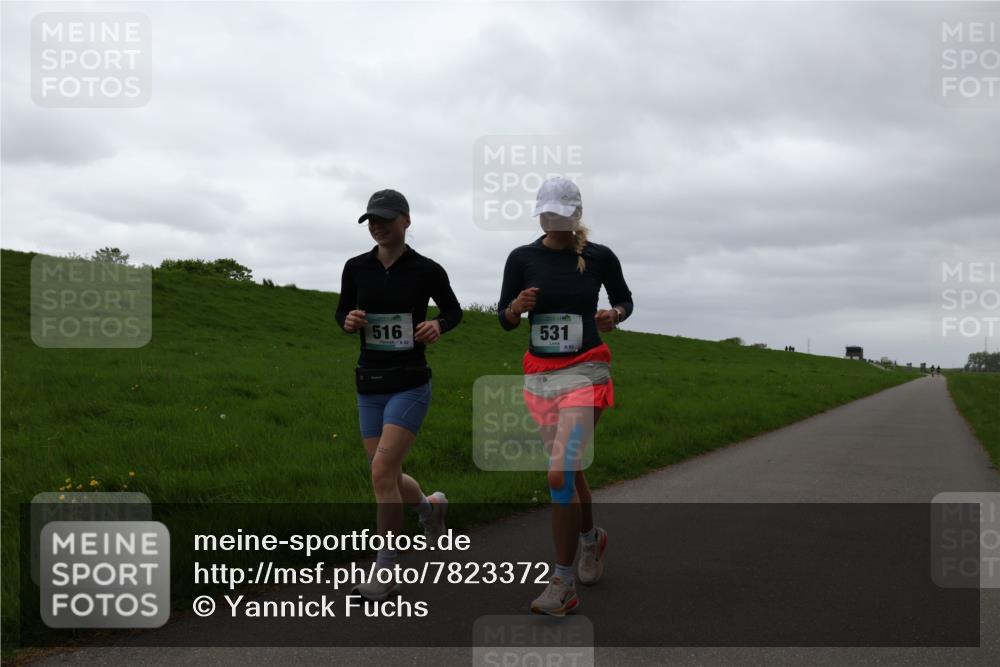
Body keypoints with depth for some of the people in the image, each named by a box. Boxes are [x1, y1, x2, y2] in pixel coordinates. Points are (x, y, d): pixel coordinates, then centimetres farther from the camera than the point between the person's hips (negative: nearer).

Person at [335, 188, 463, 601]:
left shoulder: (427, 270, -7)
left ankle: (386, 574, -4)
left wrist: (438, 326, -15)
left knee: (382, 473, -17)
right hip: (369, 385, 5)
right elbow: (342, 313, 14)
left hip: (410, 384, -5)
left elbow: (454, 311, 8)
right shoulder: (356, 268, 1)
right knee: (387, 479, 11)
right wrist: (349, 321, -11)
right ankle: (430, 507, 47)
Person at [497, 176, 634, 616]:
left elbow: (624, 300, 12)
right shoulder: (522, 258, 1)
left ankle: (564, 585, -6)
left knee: (559, 474, -16)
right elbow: (504, 320, 6)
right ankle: (592, 538, 46)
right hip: (539, 374, 4)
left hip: (585, 372, -4)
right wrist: (517, 307, -16)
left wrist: (614, 315, -10)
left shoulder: (599, 257, -3)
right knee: (569, 471, 16)